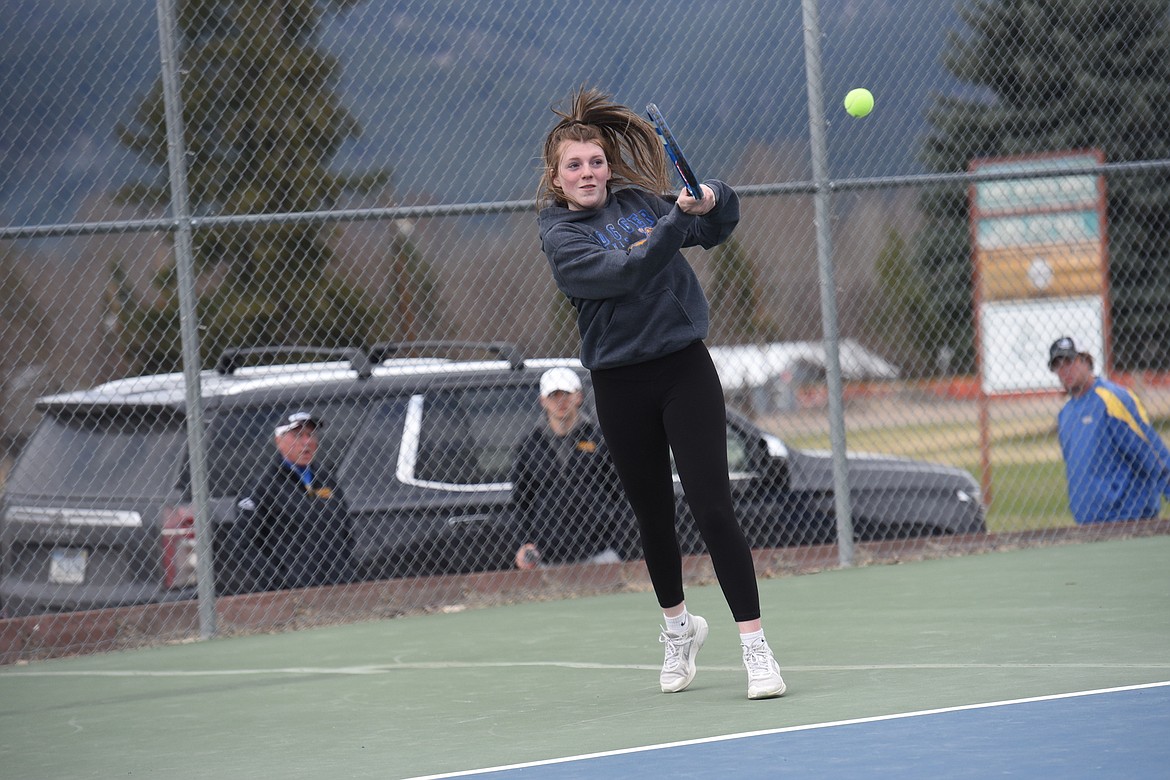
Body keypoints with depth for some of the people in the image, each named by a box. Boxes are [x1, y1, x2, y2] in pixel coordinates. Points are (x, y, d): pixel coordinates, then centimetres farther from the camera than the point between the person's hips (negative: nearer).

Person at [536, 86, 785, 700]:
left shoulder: (639, 200, 6)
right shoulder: (560, 235, -5)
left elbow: (716, 230, 18)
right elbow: (621, 271, -23)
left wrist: (712, 199, -3)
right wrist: (676, 221, -28)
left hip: (685, 370, 1)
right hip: (621, 386, -1)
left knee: (712, 507, -9)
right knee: (653, 513, 13)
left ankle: (755, 645, -9)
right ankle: (678, 626, 36)